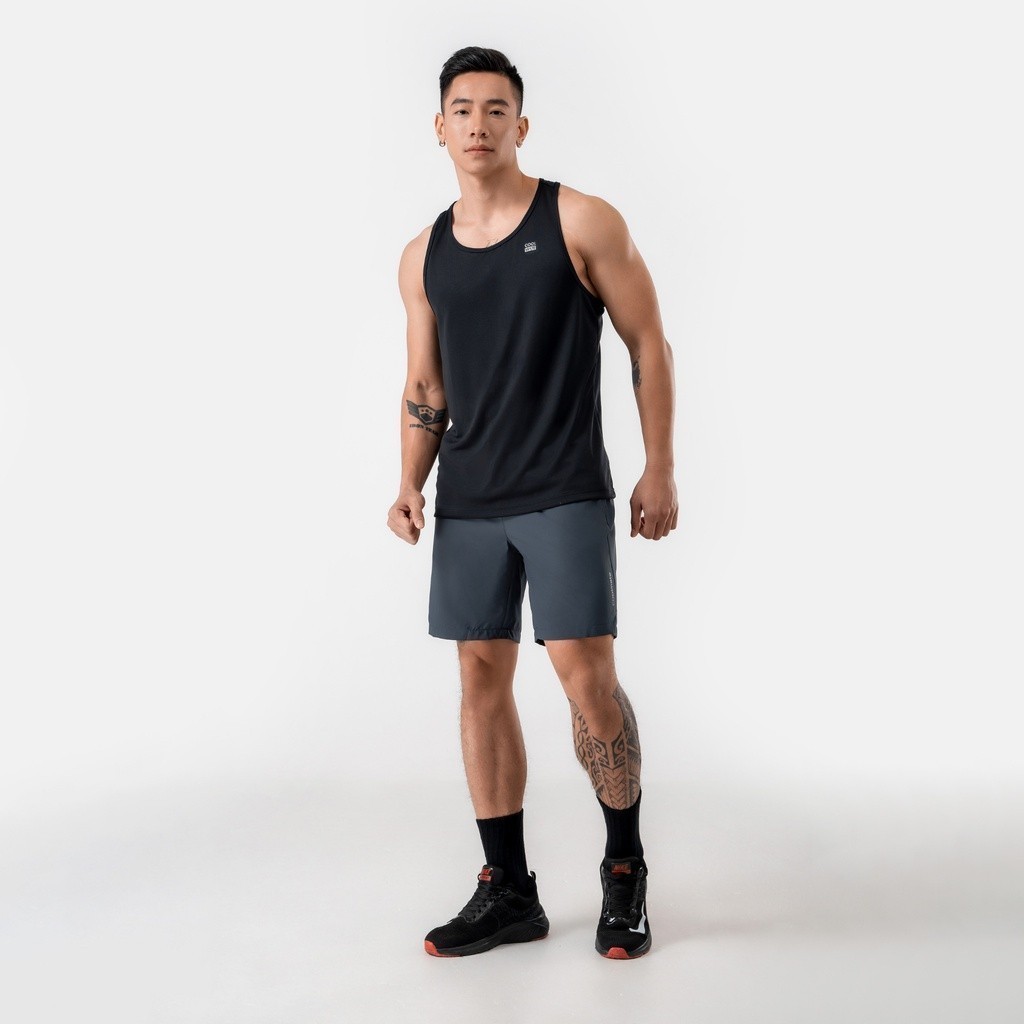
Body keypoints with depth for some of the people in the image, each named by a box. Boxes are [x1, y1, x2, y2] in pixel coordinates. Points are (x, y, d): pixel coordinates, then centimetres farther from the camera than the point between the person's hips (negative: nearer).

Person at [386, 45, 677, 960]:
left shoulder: (582, 223, -2)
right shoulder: (424, 257, 10)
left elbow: (649, 345, 0)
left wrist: (661, 468, -3)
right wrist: (411, 485, 2)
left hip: (565, 496, -5)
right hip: (468, 503, 5)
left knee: (586, 673, -10)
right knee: (482, 675, 6)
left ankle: (625, 867, 13)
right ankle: (508, 891, 18)